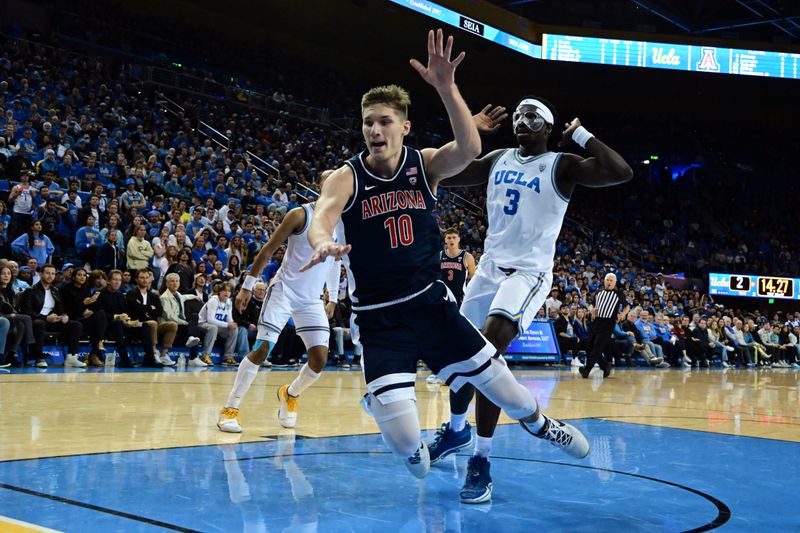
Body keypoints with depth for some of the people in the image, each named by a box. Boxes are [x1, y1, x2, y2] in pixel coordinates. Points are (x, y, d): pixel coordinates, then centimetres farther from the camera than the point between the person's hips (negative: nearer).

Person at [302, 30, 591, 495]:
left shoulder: (425, 165, -4)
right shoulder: (347, 178, -8)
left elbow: (470, 148, -25)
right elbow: (321, 218, -27)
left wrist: (447, 88, -38)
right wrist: (324, 243, -52)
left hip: (431, 301, 2)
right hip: (380, 319, -2)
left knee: (499, 382, 7)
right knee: (402, 439, -13)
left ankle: (540, 425, 43)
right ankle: (413, 450, 27)